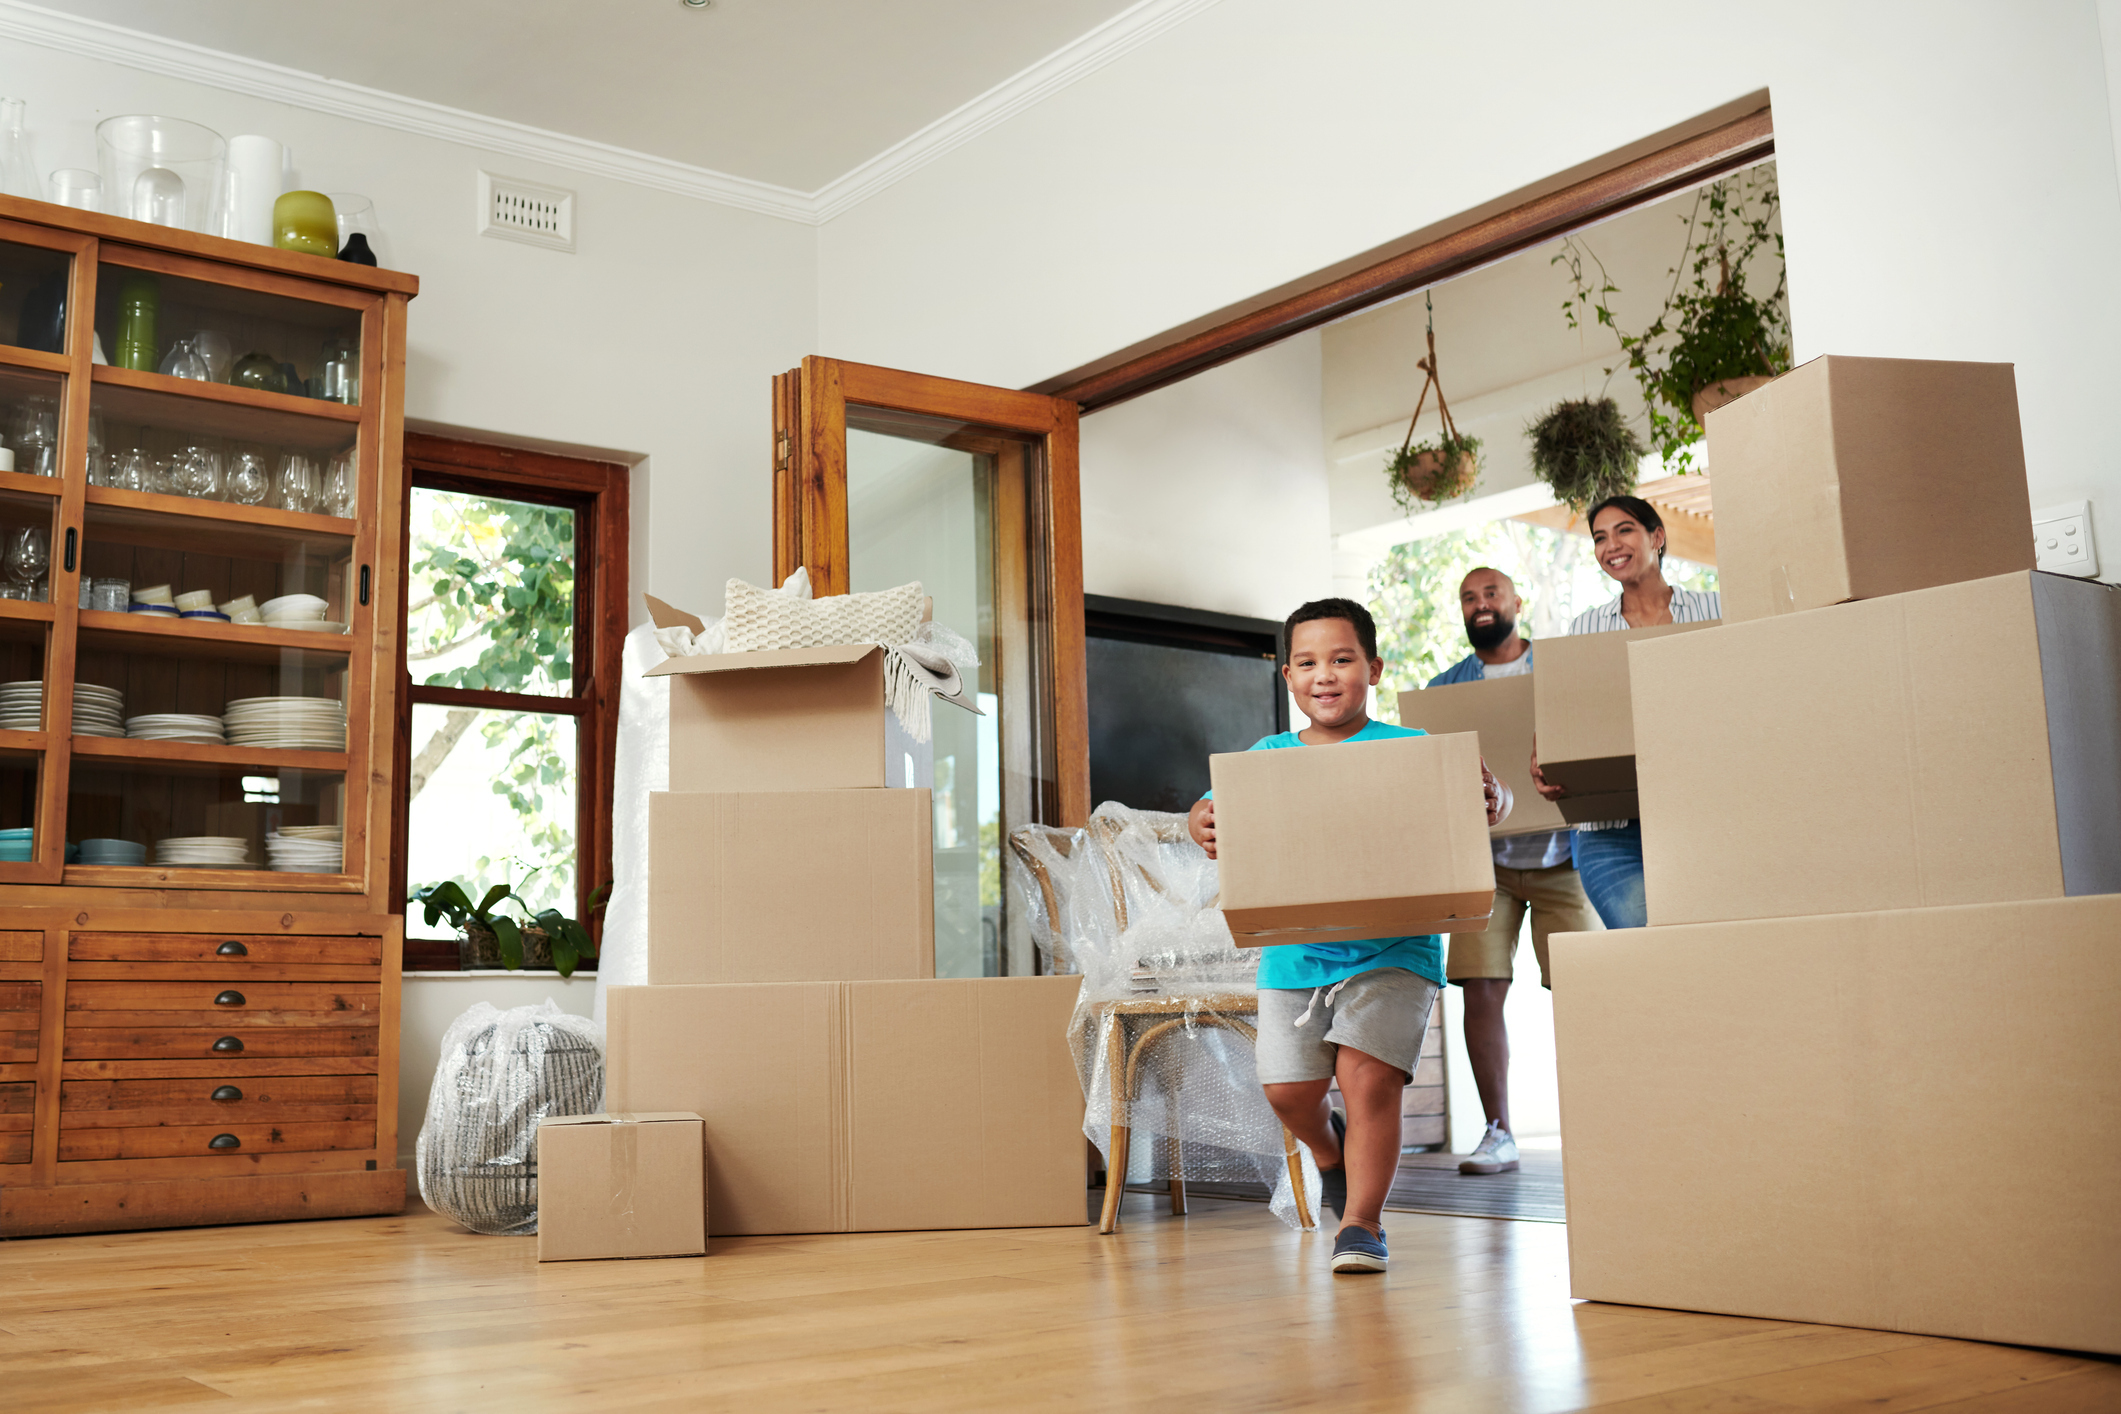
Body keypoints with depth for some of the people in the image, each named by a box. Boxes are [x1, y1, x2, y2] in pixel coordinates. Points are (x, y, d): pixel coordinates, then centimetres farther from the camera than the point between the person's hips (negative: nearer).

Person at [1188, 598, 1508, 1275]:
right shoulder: (1268, 756, 8)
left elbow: (1485, 798, -6)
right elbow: (1217, 806, 3)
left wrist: (1493, 800, -30)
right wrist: (1201, 823, -21)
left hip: (1391, 947, -3)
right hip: (1294, 951, 3)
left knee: (1367, 1077, -12)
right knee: (1287, 1088, 3)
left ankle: (1361, 1224, 6)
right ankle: (1329, 1148, 38)